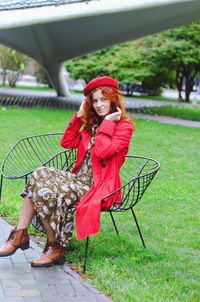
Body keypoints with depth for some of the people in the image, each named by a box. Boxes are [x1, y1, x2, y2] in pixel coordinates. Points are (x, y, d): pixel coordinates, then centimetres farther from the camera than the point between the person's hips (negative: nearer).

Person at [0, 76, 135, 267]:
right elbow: (66, 143, 10)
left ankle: (56, 249, -11)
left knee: (48, 192, -26)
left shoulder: (124, 126, -6)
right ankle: (20, 235, -16)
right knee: (39, 175, -16)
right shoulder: (91, 124, 18)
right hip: (79, 179, 8)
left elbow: (102, 152, -22)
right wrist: (79, 116, 8)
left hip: (99, 187, -8)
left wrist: (108, 122, -15)